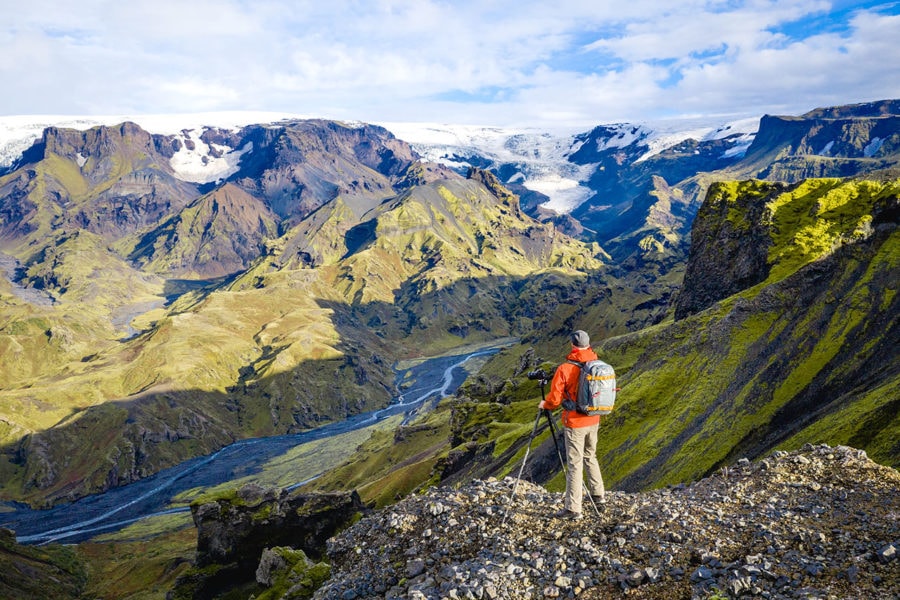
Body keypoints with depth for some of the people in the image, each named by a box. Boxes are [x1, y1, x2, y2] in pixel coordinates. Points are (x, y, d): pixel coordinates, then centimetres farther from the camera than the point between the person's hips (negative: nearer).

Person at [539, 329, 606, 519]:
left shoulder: (565, 368, -17)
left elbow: (555, 399, -14)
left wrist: (544, 405, 7)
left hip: (575, 423, -6)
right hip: (594, 420, 6)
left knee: (574, 465, 0)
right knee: (590, 457, 24)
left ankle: (573, 509, 4)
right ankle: (598, 494, 33)